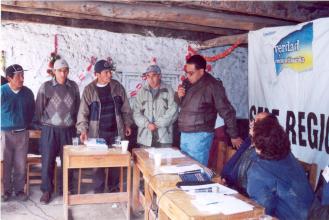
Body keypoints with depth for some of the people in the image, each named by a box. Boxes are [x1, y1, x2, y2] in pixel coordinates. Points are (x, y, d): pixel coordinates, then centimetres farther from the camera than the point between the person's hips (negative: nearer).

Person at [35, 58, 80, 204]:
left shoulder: (73, 86, 2)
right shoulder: (46, 87, -4)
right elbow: (39, 108, 3)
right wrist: (43, 124, 7)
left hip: (68, 130, 2)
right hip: (49, 130, -1)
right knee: (47, 161, 3)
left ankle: (67, 189, 23)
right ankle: (46, 190, 18)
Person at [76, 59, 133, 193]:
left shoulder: (117, 86, 3)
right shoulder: (89, 89, -5)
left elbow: (125, 108, 10)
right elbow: (83, 112, -7)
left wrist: (127, 124, 9)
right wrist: (83, 130, -18)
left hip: (116, 131, 3)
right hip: (98, 133, -2)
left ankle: (114, 187, 27)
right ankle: (98, 190, 19)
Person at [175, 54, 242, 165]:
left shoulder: (212, 86, -14)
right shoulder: (187, 83, 7)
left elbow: (226, 112, -12)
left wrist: (234, 136, -8)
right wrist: (178, 96, -3)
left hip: (200, 136, -7)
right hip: (184, 134, 7)